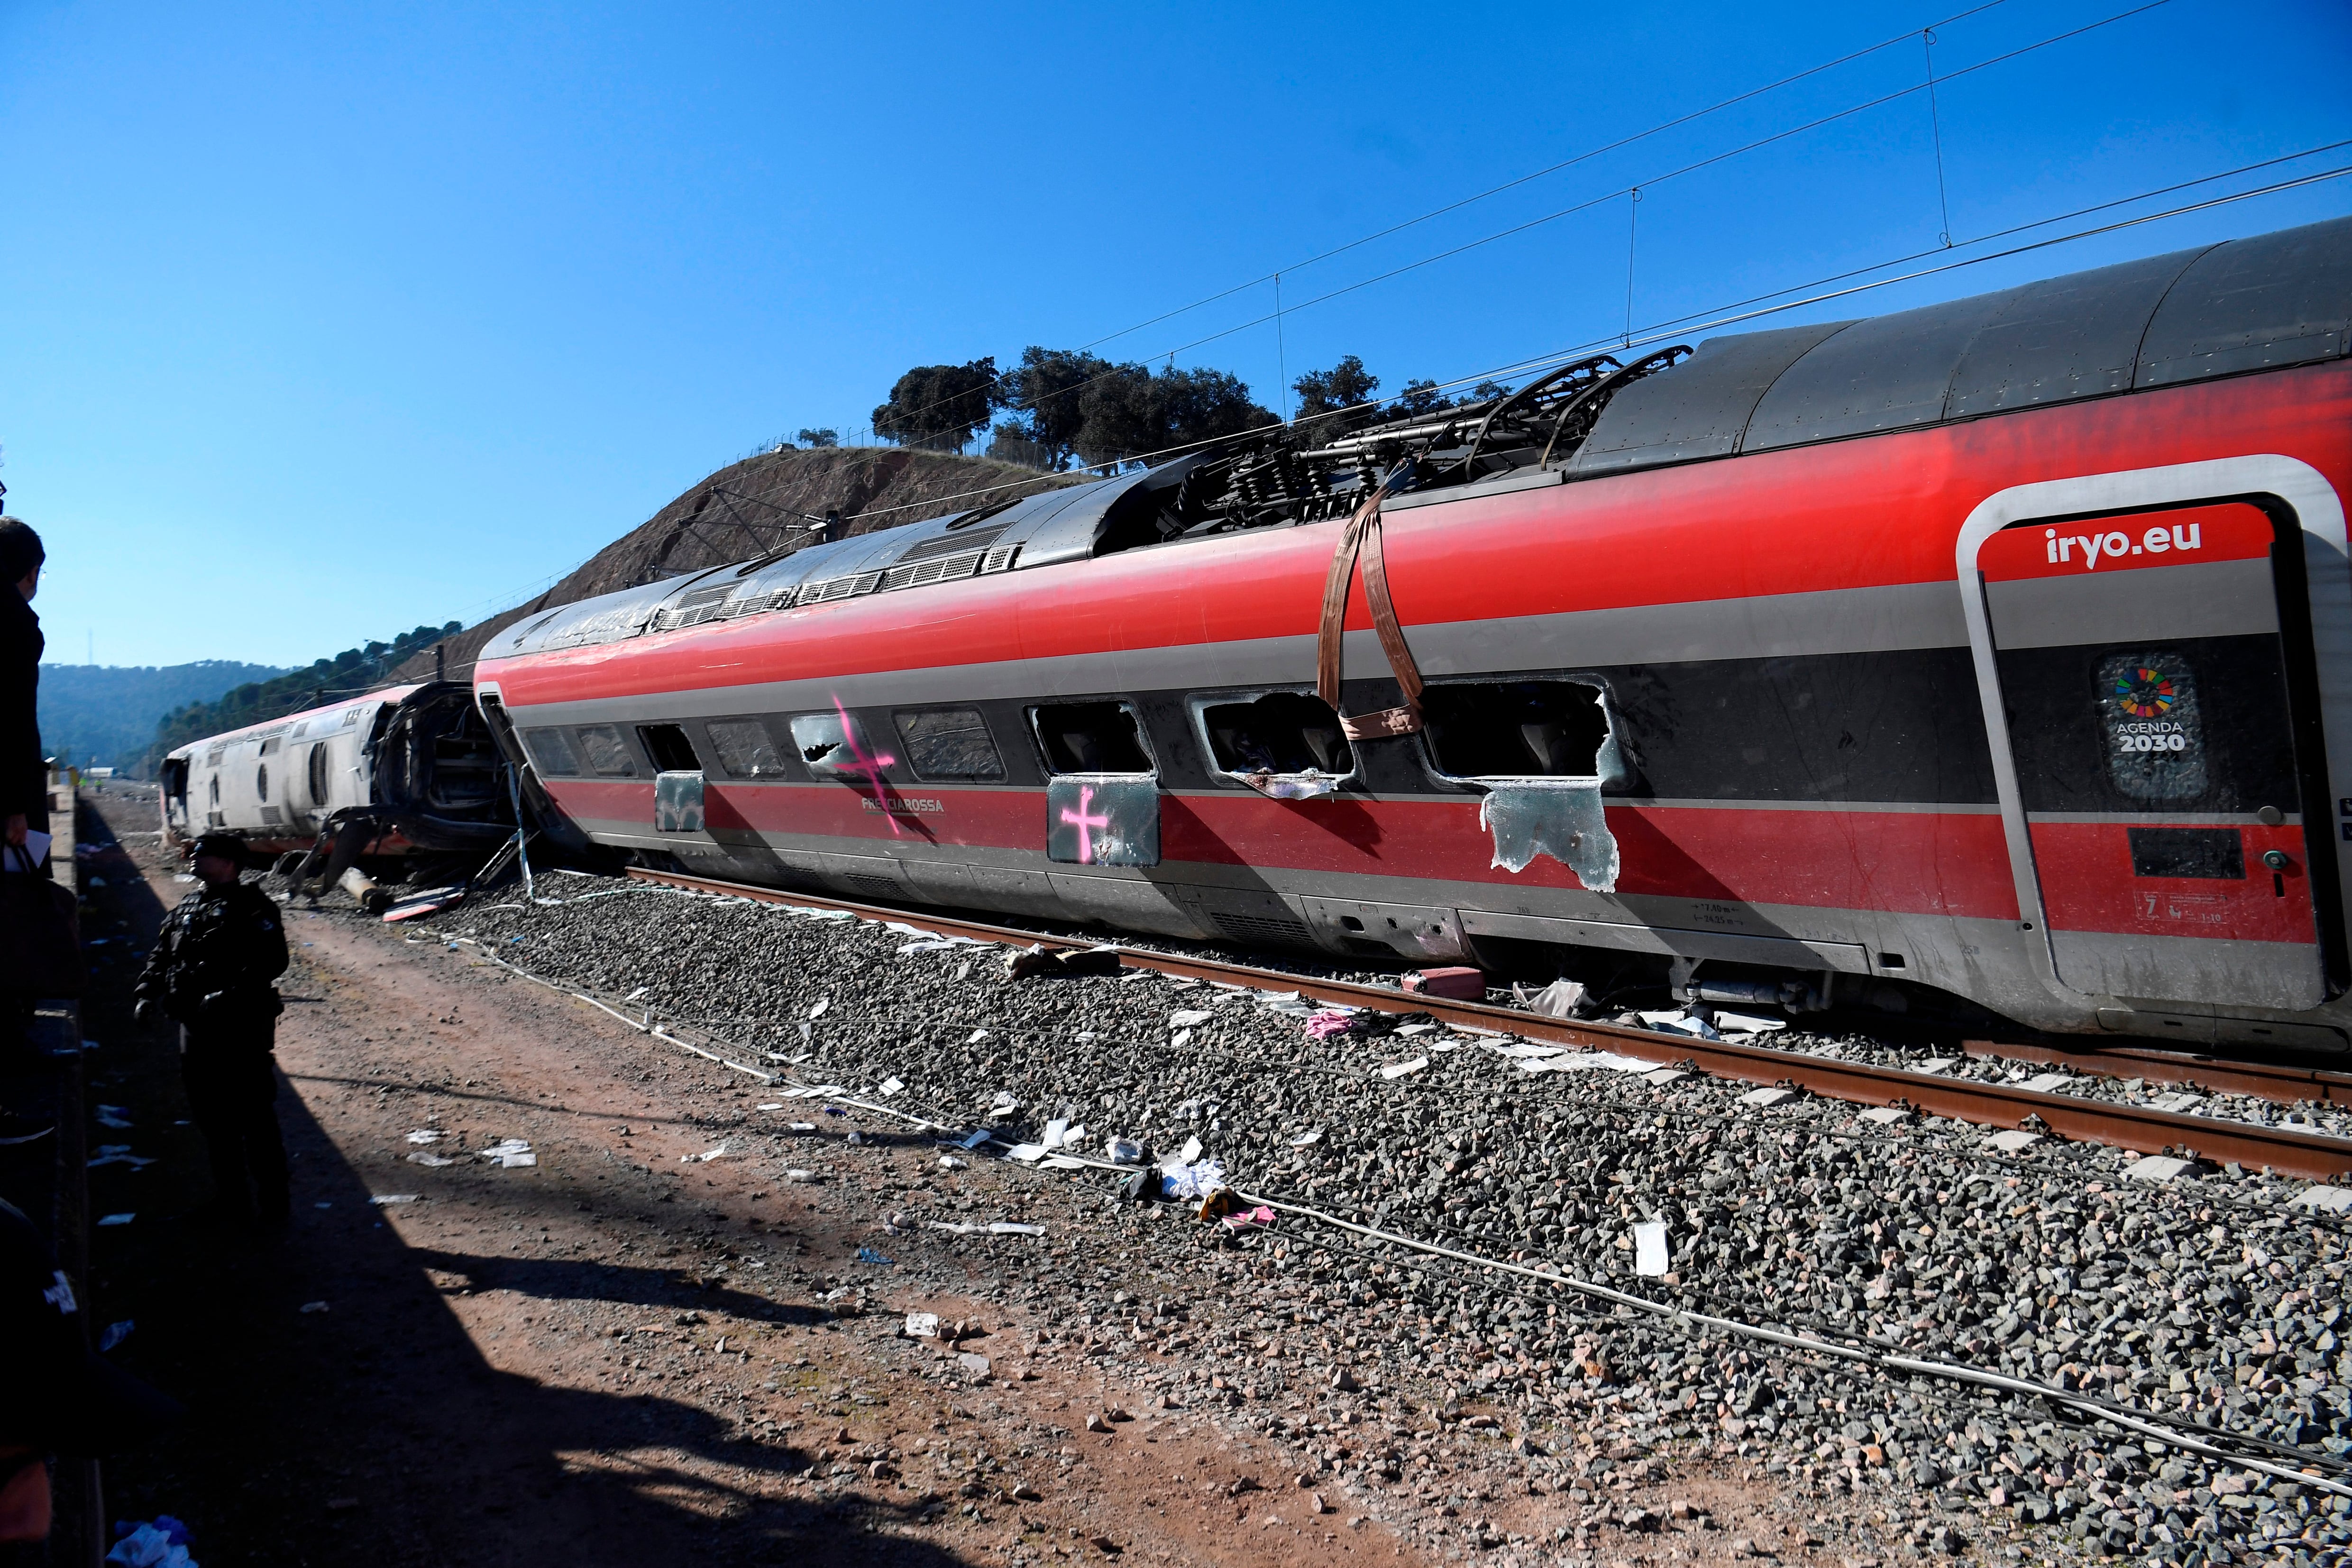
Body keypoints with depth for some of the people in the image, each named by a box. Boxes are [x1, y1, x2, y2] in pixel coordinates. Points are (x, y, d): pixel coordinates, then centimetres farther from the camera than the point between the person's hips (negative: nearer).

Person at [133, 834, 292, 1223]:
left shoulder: (252, 906, -9)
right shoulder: (187, 908, 16)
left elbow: (272, 961, -19)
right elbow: (161, 955, 20)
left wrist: (228, 996, -26)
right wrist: (147, 993, 3)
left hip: (244, 1026, -8)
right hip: (196, 1027, 8)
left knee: (256, 1116, -4)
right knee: (210, 1114, 14)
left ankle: (272, 1202, 4)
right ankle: (229, 1197, 27)